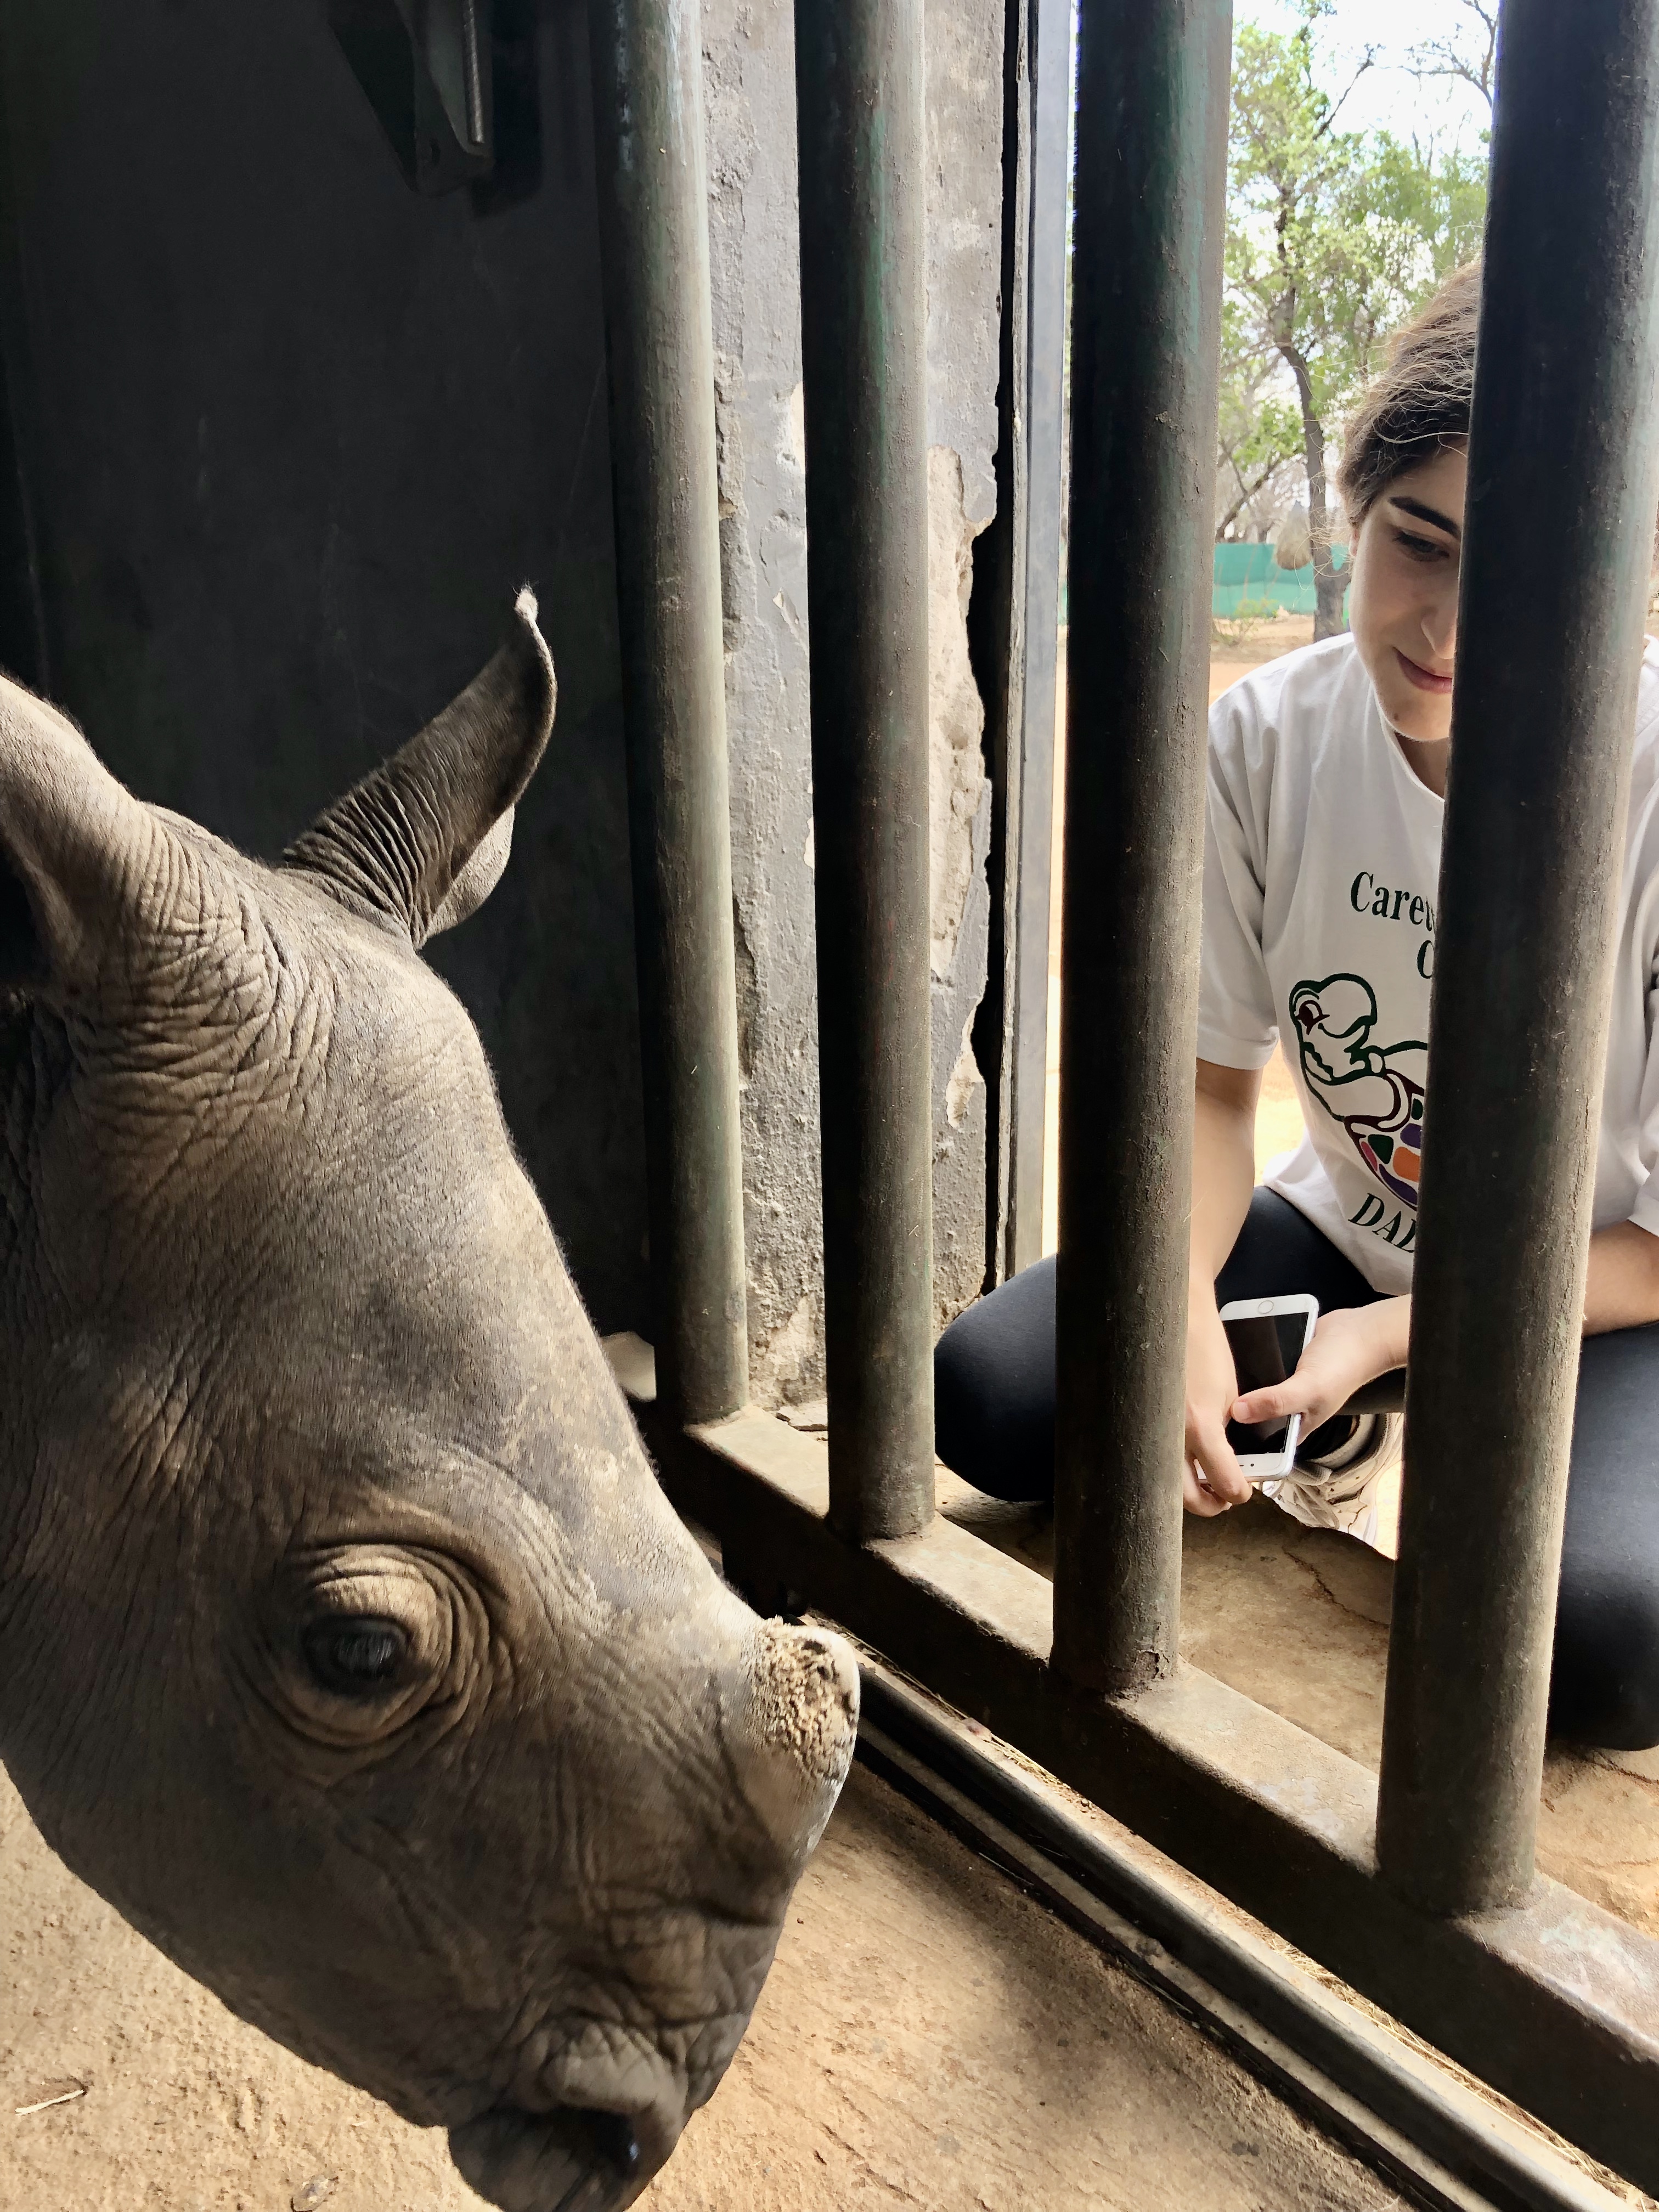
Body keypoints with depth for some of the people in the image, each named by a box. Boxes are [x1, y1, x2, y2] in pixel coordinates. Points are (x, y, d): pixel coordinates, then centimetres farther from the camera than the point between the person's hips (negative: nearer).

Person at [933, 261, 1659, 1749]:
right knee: (987, 1393, -15)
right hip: (1349, 1228, 3)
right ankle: (1334, 1442, 11)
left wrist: (1389, 1336, -23)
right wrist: (1180, 1317, -23)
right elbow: (1215, 1073, -5)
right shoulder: (1271, 738, -13)